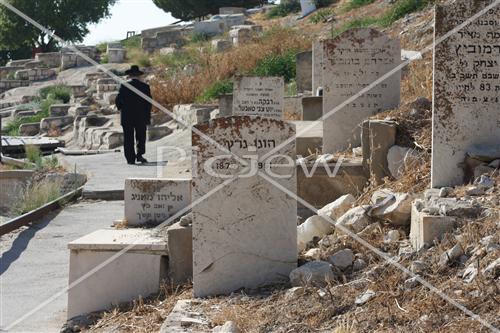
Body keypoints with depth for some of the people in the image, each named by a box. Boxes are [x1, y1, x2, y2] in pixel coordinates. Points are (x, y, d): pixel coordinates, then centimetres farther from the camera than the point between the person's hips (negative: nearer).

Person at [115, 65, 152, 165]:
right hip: (141, 117, 1)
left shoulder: (124, 86, -5)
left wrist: (121, 108, 15)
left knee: (128, 139, 5)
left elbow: (118, 101, -6)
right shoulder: (145, 87, -3)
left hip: (127, 118, -1)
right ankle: (139, 155, -2)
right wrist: (148, 117, 6)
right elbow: (149, 103, -2)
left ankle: (130, 158, 2)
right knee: (141, 137, 13)